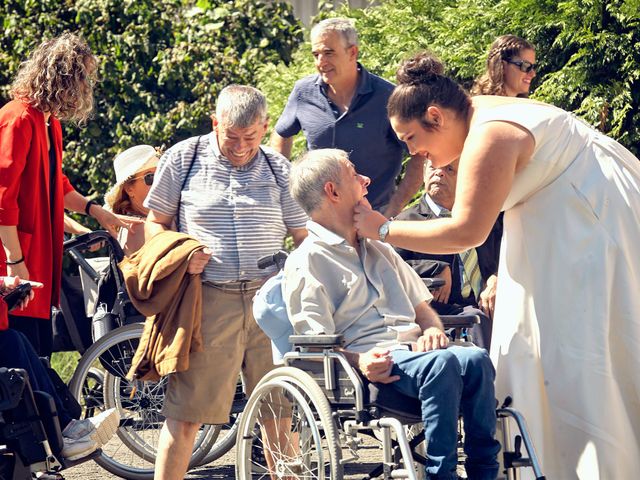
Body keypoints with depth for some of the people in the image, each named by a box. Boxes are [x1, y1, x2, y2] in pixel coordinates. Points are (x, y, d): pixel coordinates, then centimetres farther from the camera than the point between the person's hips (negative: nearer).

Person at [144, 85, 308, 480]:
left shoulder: (279, 169, 12)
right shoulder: (184, 158, 5)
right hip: (207, 299, -2)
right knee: (184, 413, -4)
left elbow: (305, 237, 16)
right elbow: (155, 223, 11)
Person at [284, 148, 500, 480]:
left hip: (413, 350, 7)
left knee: (476, 359, -24)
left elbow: (421, 305, 31)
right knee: (442, 363, -35)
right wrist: (360, 362, -26)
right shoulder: (306, 262, 3)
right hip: (370, 362, -7)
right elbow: (316, 342, -7)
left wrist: (433, 329, 6)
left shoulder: (378, 249, 29)